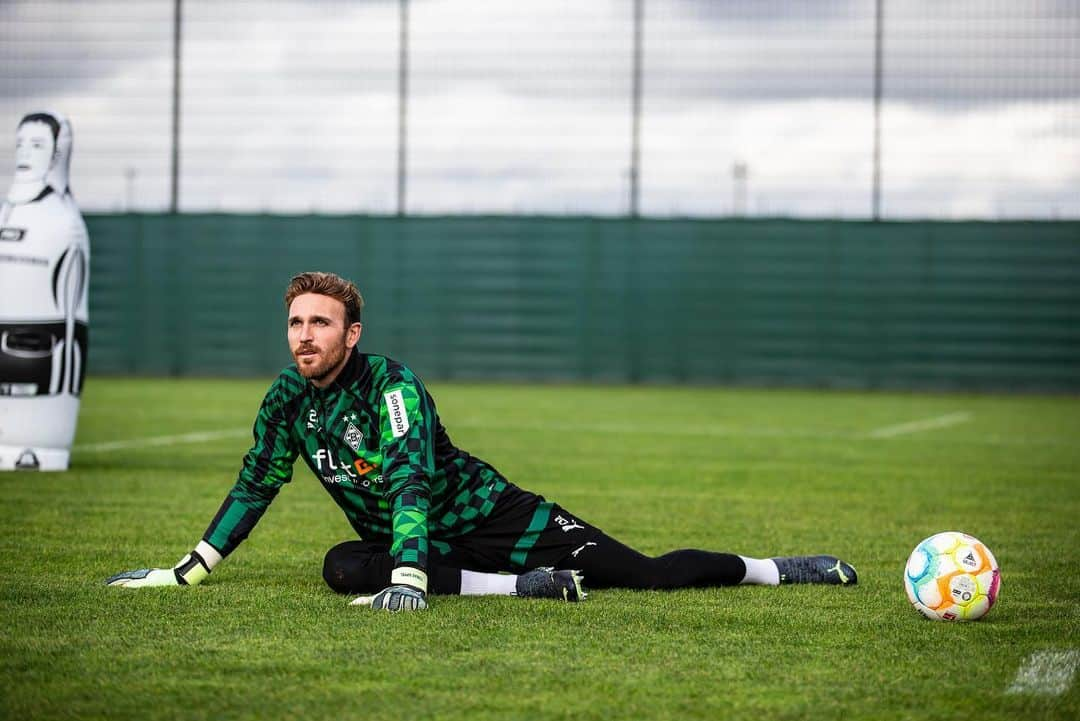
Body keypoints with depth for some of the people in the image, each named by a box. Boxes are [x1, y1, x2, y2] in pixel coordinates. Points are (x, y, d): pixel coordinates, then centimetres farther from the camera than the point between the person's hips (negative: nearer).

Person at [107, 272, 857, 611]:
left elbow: (410, 479, -34)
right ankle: (531, 586, -25)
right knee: (343, 568, -29)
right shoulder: (289, 400, -2)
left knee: (647, 573, -13)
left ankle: (779, 569, 9)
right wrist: (188, 571, 4)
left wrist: (408, 578, -48)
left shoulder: (393, 383, -21)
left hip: (497, 517, -5)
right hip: (411, 544, 5)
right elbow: (255, 486, 10)